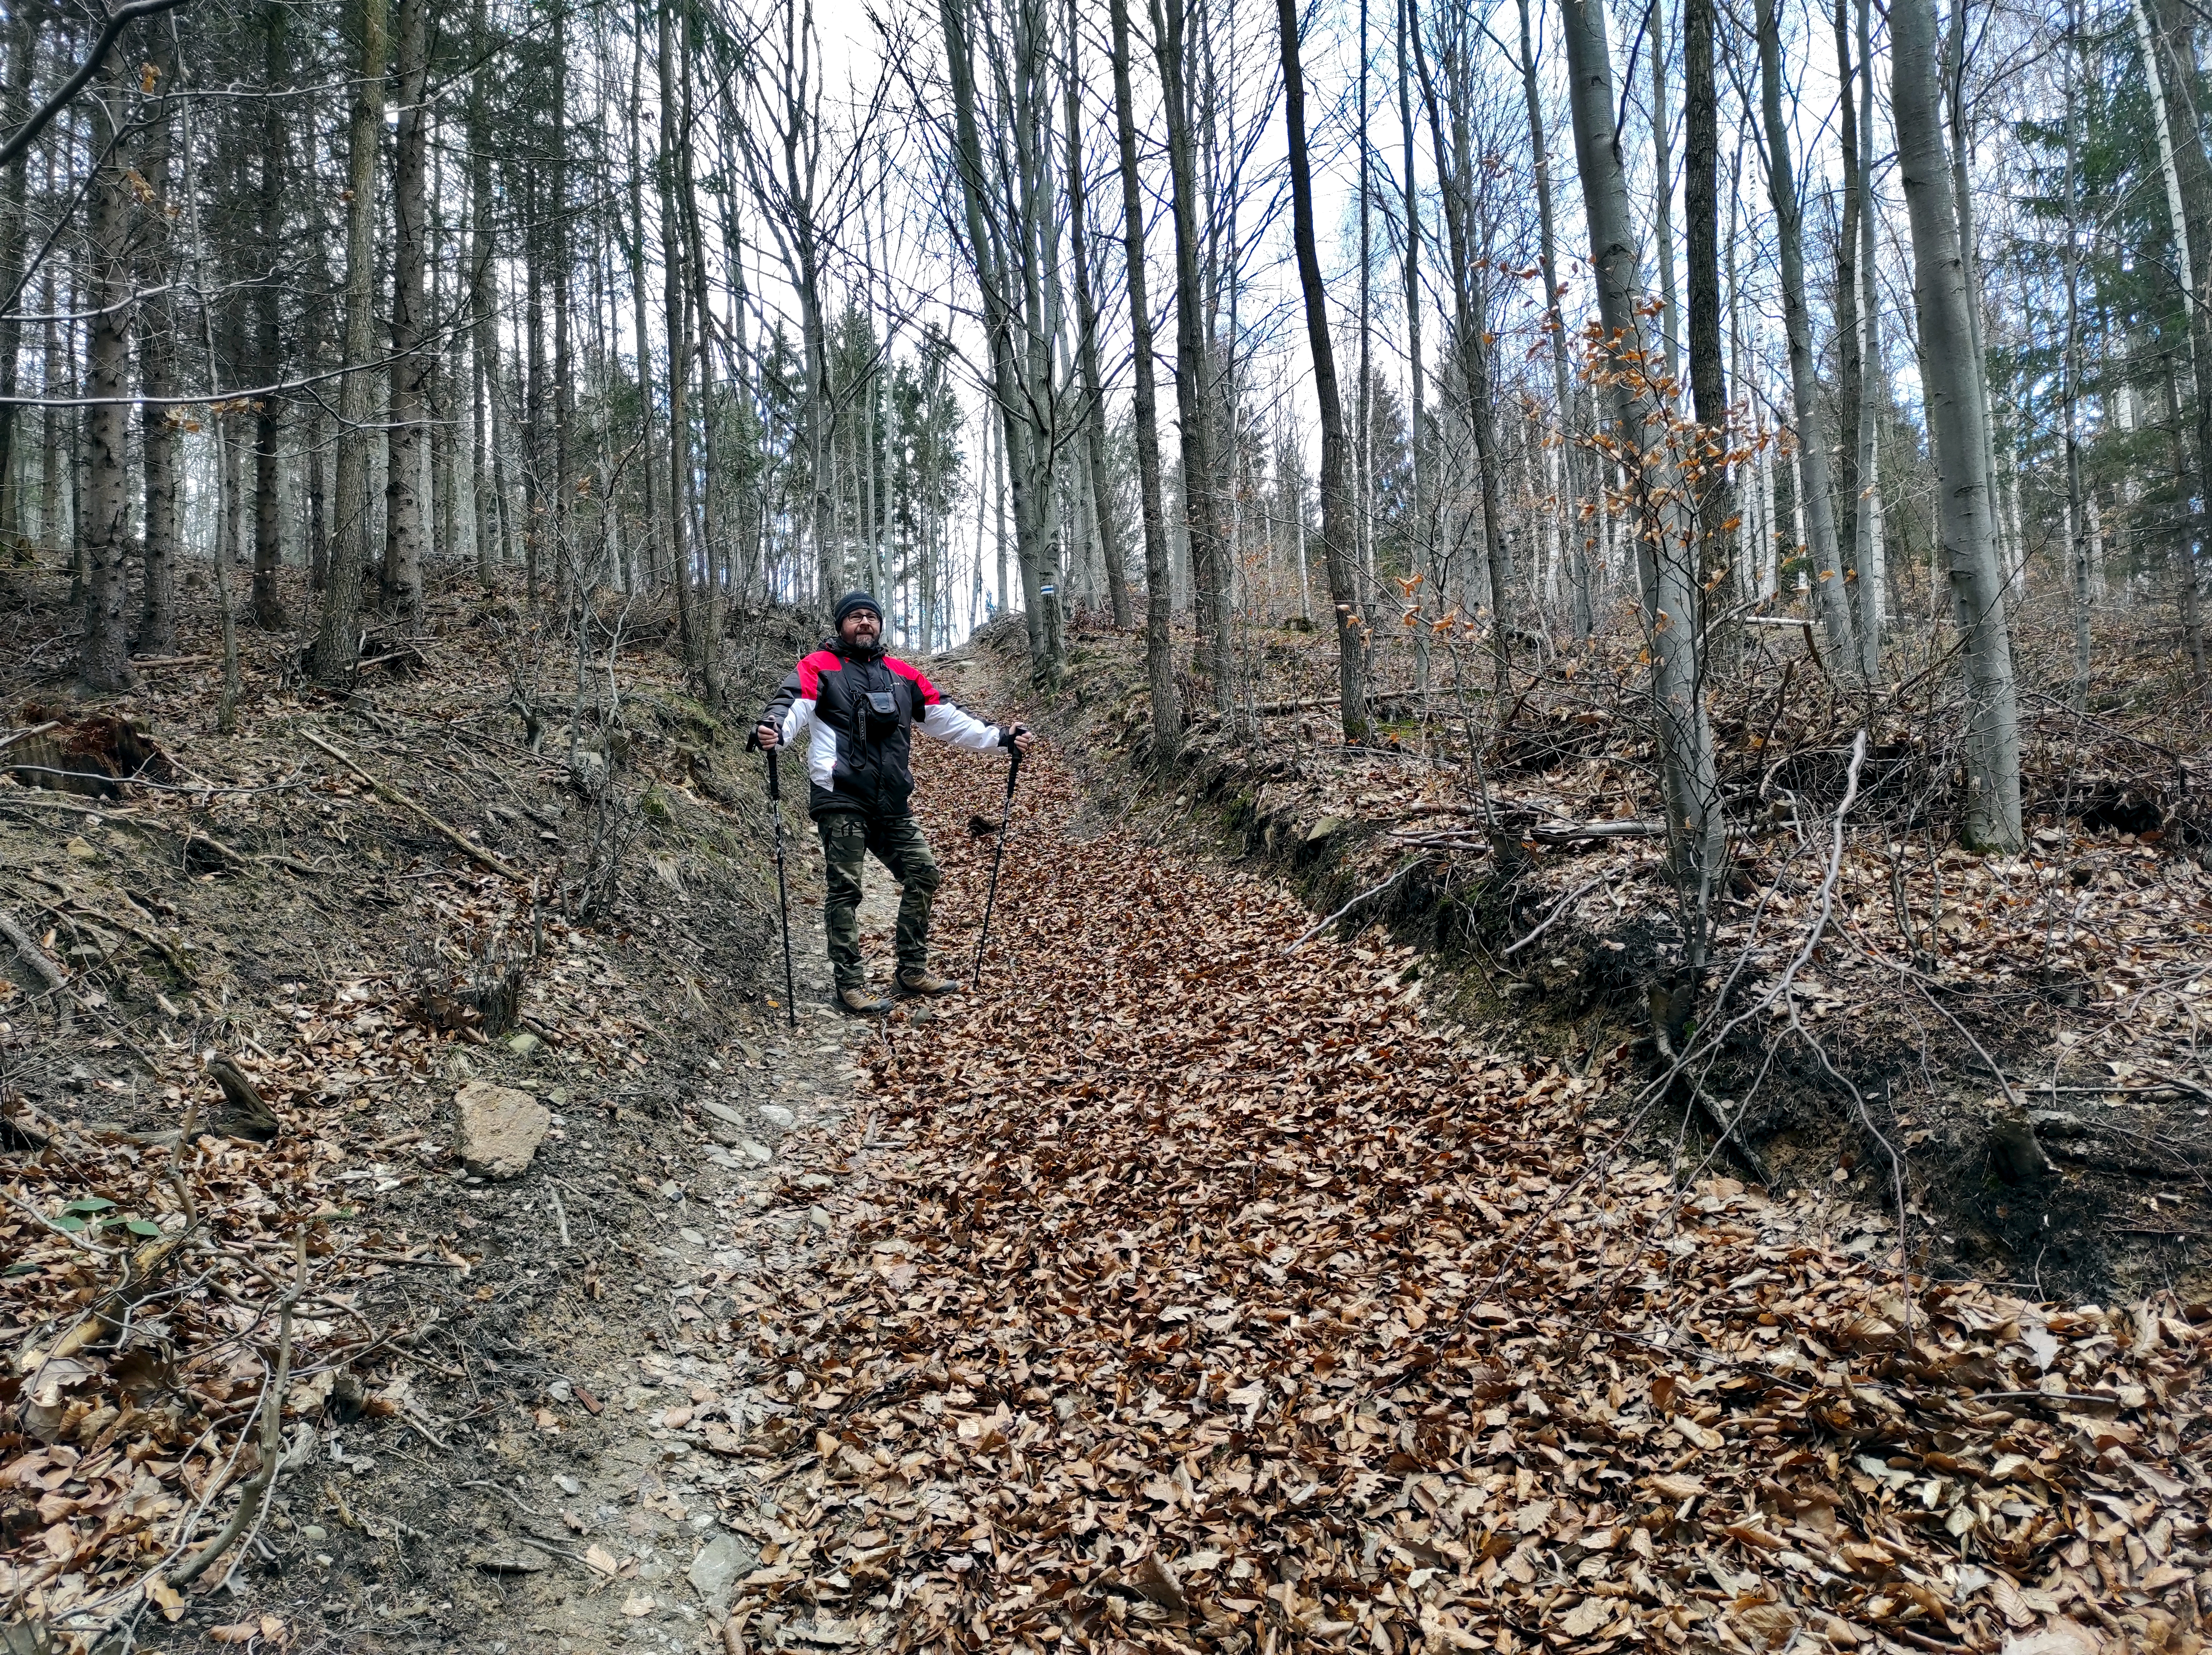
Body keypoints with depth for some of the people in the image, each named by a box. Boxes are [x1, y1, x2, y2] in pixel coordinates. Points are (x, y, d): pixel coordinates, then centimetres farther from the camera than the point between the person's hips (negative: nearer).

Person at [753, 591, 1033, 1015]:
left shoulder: (903, 674, 17)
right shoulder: (819, 667, 2)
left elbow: (945, 717, 19)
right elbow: (793, 705, -14)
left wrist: (999, 737, 12)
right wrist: (773, 730, -37)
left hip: (891, 805, 6)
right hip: (841, 803, -6)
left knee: (924, 874, 6)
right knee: (846, 890, -4)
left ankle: (913, 971, 18)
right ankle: (851, 987, 4)